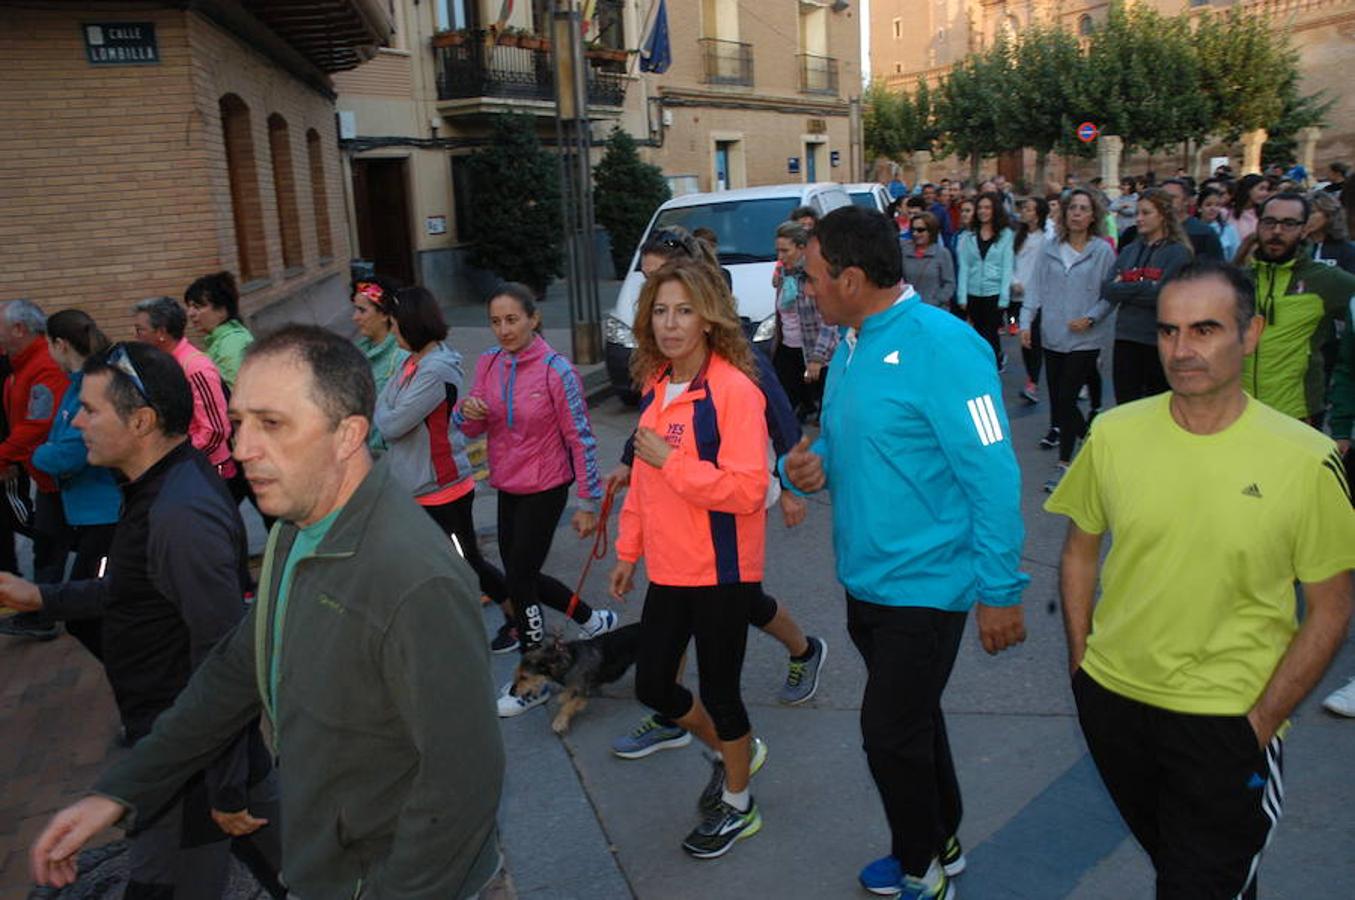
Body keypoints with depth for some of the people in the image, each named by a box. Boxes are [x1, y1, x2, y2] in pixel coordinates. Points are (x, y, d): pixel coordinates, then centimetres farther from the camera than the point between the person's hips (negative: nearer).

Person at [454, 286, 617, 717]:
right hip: (508, 486, 7)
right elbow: (473, 429, 6)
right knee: (521, 573, 17)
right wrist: (467, 413, -19)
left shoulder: (556, 370, -18)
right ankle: (593, 620, 41)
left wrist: (589, 502, -13)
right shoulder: (488, 363, -1)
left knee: (518, 578, -1)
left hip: (545, 489, -7)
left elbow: (581, 439, -14)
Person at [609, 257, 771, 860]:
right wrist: (629, 551, 17)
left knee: (718, 690, 8)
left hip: (722, 572, -7)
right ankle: (731, 749, 43)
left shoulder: (734, 389, -17)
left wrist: (671, 460, -23)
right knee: (652, 685, 15)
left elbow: (747, 490, -23)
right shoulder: (656, 386, 7)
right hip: (668, 569, 7)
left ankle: (737, 805, 34)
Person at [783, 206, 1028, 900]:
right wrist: (805, 466, -5)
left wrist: (1000, 591, -20)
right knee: (911, 720, 22)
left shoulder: (943, 344, -21)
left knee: (891, 735, 2)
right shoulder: (853, 346, 7)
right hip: (865, 580, 8)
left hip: (922, 585, -8)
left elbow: (992, 474, -22)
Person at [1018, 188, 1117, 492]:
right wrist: (1026, 321, -4)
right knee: (1056, 397, 10)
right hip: (1052, 336, 4)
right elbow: (1035, 287, 5)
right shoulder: (1050, 249, 5)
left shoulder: (1103, 251, -5)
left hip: (1085, 338, -4)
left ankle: (1064, 464, 1)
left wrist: (1090, 318, -15)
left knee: (1066, 399, -9)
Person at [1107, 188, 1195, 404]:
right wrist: (1145, 287, -10)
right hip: (1126, 338, 5)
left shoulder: (1178, 252, -4)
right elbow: (1108, 290, 0)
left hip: (1160, 341, -4)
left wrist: (1126, 289, -8)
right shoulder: (1129, 251, 12)